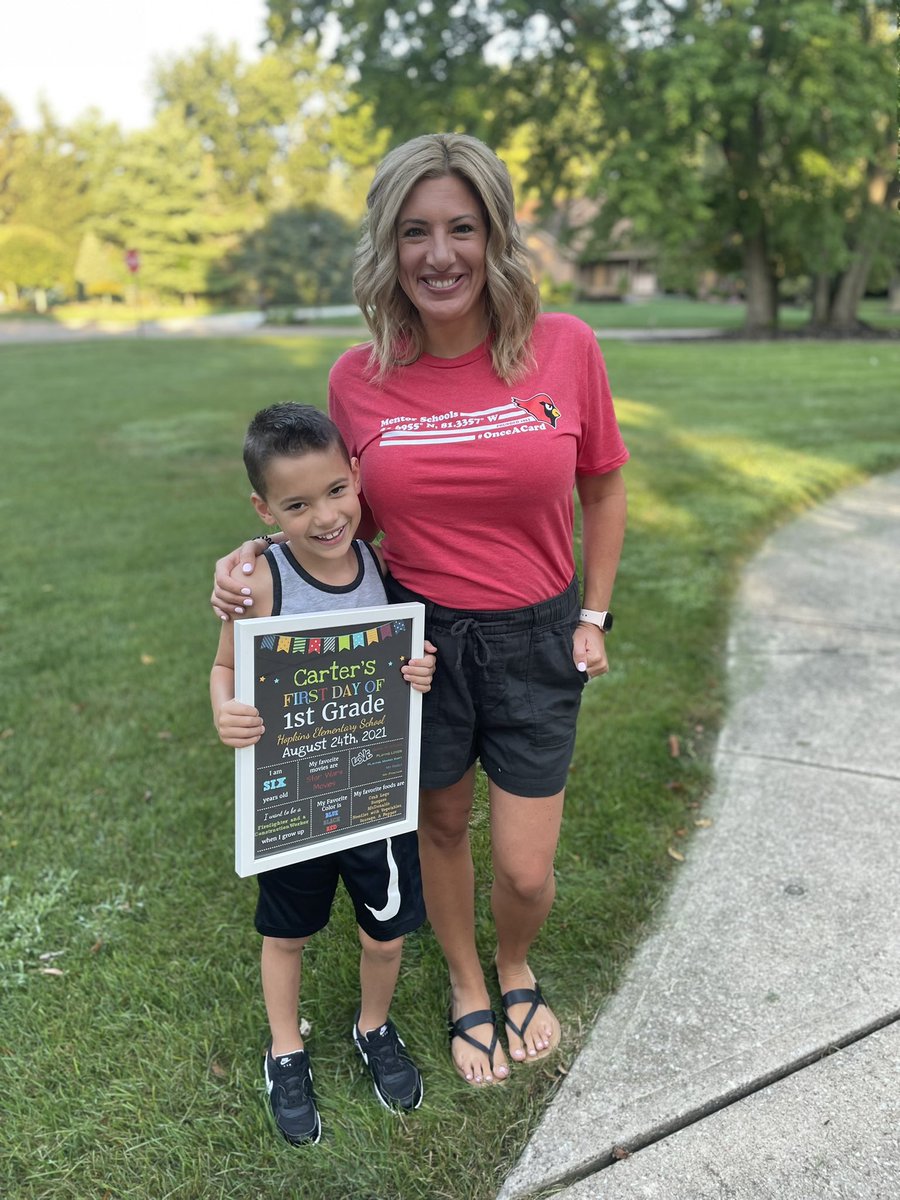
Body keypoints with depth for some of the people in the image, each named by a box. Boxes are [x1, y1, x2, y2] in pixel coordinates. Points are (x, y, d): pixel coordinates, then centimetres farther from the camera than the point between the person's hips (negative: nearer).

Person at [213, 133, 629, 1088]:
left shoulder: (565, 347, -11)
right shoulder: (359, 379, -8)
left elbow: (602, 489, 3)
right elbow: (351, 517, 6)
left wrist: (593, 616, 1)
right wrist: (259, 557, -10)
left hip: (534, 641, 0)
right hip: (416, 634, 1)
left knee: (526, 872, 5)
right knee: (441, 828, 20)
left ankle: (515, 967, 45)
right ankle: (467, 990, 50)